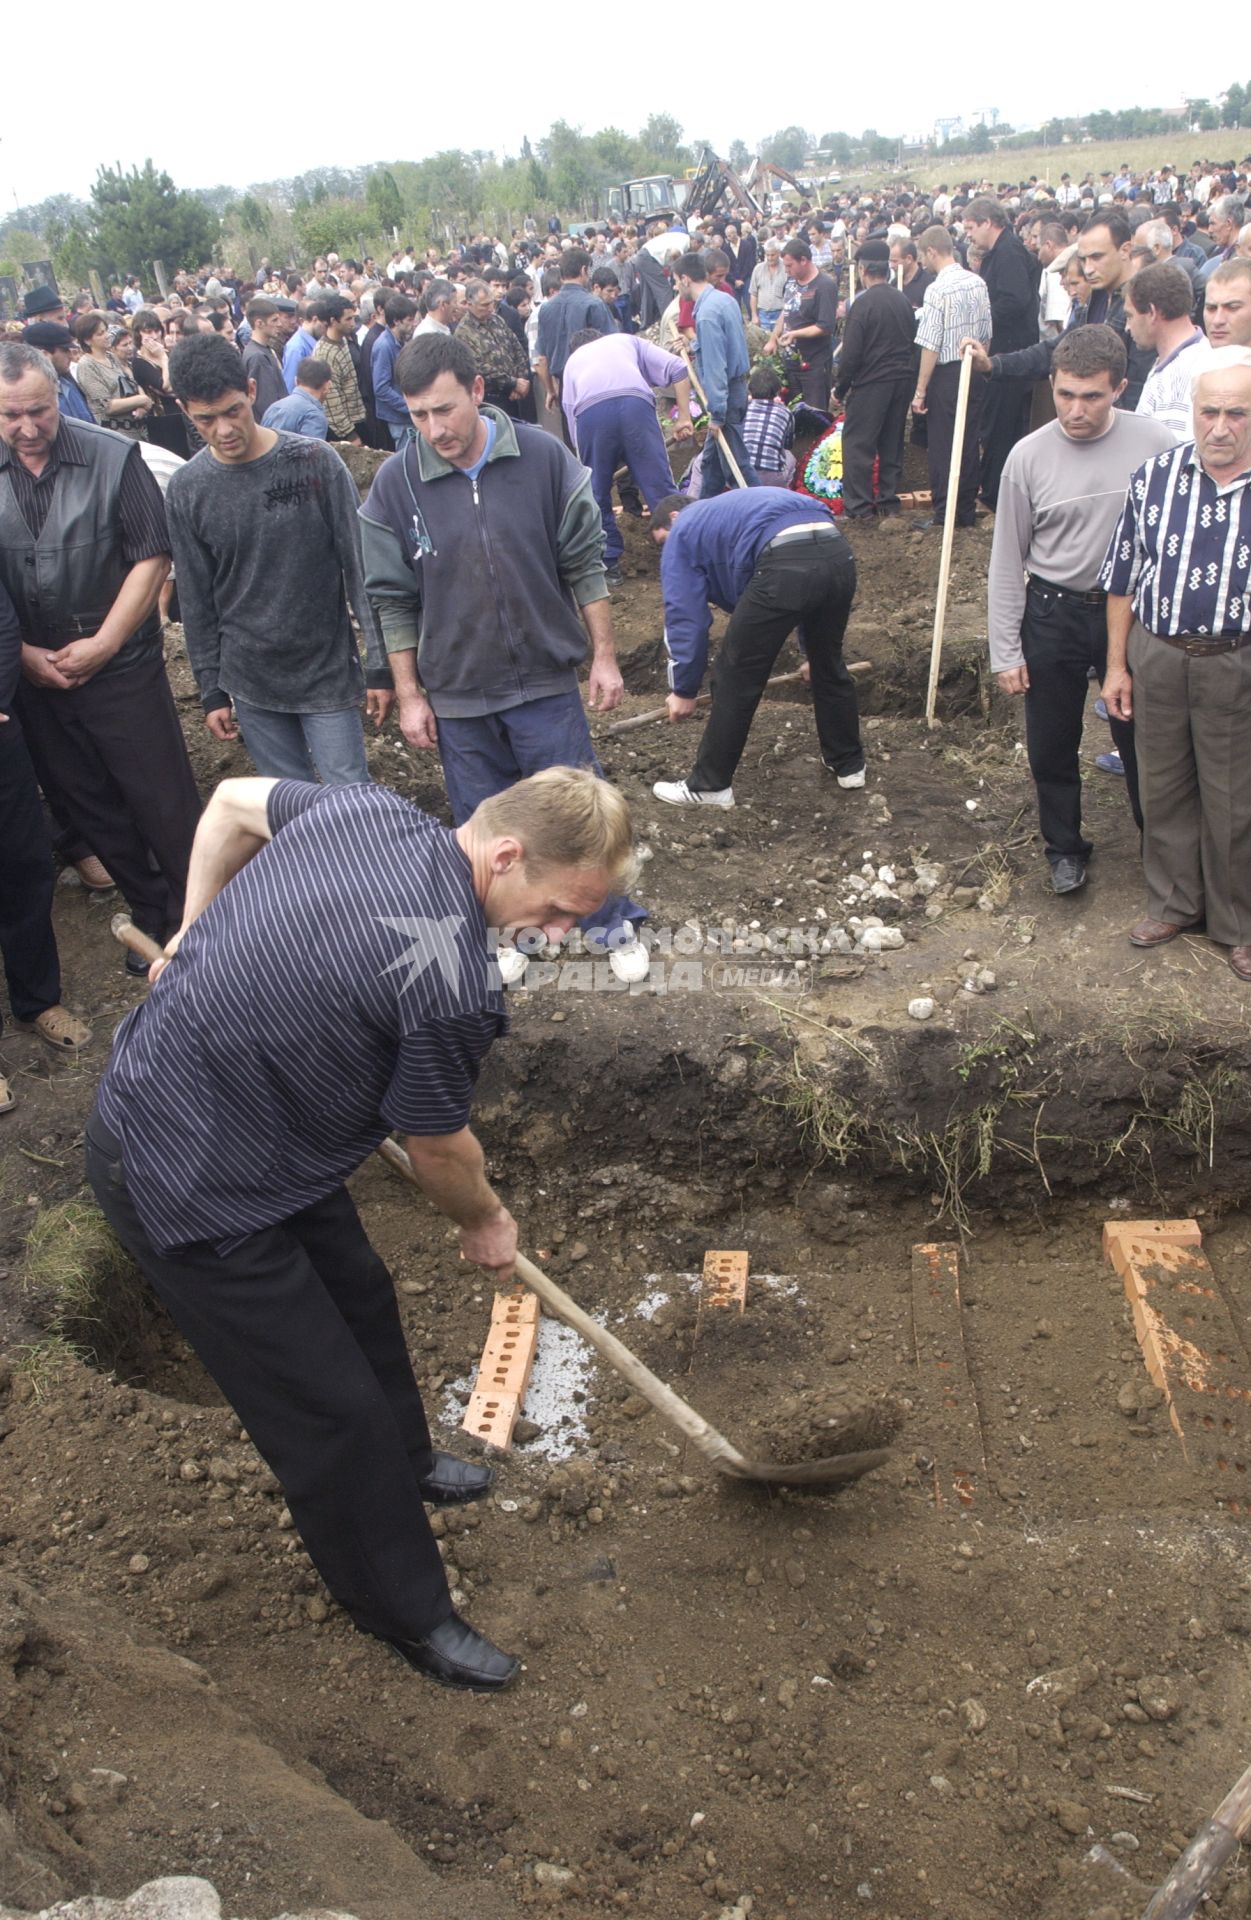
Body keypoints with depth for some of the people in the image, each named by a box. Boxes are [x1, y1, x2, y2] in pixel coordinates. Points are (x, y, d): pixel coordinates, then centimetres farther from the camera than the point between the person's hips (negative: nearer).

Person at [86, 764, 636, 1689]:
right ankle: (408, 1612, 27)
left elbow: (233, 802, 11)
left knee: (359, 1295, 26)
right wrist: (487, 1223, 9)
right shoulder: (451, 987, -31)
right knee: (329, 1412, 5)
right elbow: (439, 1151, -12)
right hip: (192, 1184, -9)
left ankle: (400, 1461, 52)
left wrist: (196, 936, 21)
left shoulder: (371, 807, -8)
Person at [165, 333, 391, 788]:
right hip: (250, 682, 2)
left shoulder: (315, 462, -9)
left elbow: (359, 567, -6)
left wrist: (380, 666, -7)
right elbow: (196, 601, 5)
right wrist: (211, 691, 5)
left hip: (328, 671, -2)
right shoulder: (186, 489, -2)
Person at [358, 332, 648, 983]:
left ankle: (614, 925, 29)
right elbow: (393, 600, 0)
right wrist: (409, 696, 0)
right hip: (457, 695, 1)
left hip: (547, 682, -1)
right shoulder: (395, 483, -8)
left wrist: (604, 656, 0)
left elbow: (584, 564, -1)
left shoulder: (544, 457, -9)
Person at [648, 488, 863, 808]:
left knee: (736, 679, 8)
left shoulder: (683, 533, 20)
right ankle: (848, 764, 42)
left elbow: (685, 617, 13)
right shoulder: (730, 509, 42)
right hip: (839, 555, 8)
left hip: (787, 568, -7)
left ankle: (710, 785, 18)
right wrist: (810, 648, 54)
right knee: (829, 664, 28)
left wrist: (683, 690, 22)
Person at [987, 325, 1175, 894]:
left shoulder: (1154, 443, -9)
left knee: (1142, 739, 11)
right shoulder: (1029, 456, -9)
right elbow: (1007, 561, -3)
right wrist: (1005, 650, -4)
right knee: (1051, 745, 11)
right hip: (1054, 615, 0)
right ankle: (1065, 847, 33)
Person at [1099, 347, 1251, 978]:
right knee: (1163, 788, 17)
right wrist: (1116, 665, 4)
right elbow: (1123, 577, 5)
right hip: (1155, 657, 3)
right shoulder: (1156, 476, -1)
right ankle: (1173, 902, 38)